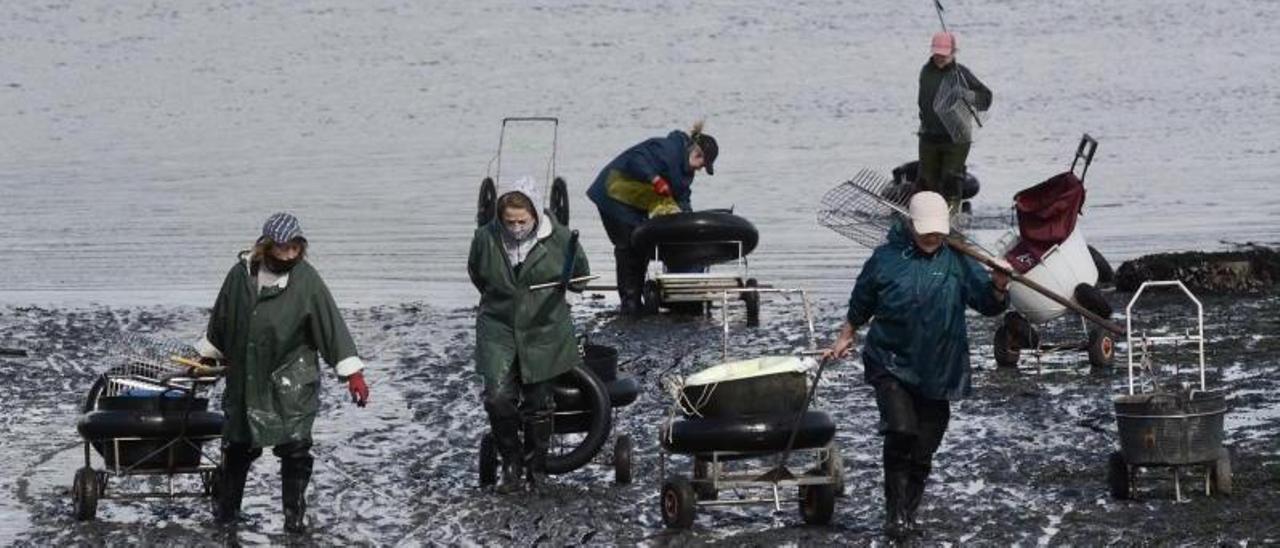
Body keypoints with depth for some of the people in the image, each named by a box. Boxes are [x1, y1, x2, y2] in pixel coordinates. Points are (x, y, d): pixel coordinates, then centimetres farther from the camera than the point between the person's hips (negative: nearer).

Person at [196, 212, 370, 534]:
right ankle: (227, 509, 30)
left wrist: (352, 372, -19)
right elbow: (221, 319, 12)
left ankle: (295, 516, 10)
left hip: (291, 386, -3)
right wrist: (207, 355, 21)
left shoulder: (306, 279, -12)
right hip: (245, 382, 3)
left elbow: (331, 324, -15)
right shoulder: (241, 275, -4)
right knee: (238, 447, 14)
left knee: (295, 451, -2)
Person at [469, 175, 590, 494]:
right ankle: (511, 464, 4)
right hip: (498, 330, 0)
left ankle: (536, 465, 28)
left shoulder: (558, 238, -10)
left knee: (538, 404, 8)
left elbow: (580, 276, 8)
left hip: (543, 332, 0)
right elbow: (476, 274, 14)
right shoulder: (486, 238, -8)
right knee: (498, 397, -14)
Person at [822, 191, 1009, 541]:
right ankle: (896, 514, -16)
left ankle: (909, 514, 24)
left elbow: (989, 303, -4)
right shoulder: (887, 259, -1)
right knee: (900, 432, -22)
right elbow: (861, 303, 13)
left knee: (923, 450, 7)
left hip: (939, 371, 2)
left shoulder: (957, 261, 1)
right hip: (891, 365, -2)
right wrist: (846, 338, 16)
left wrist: (999, 287, -23)